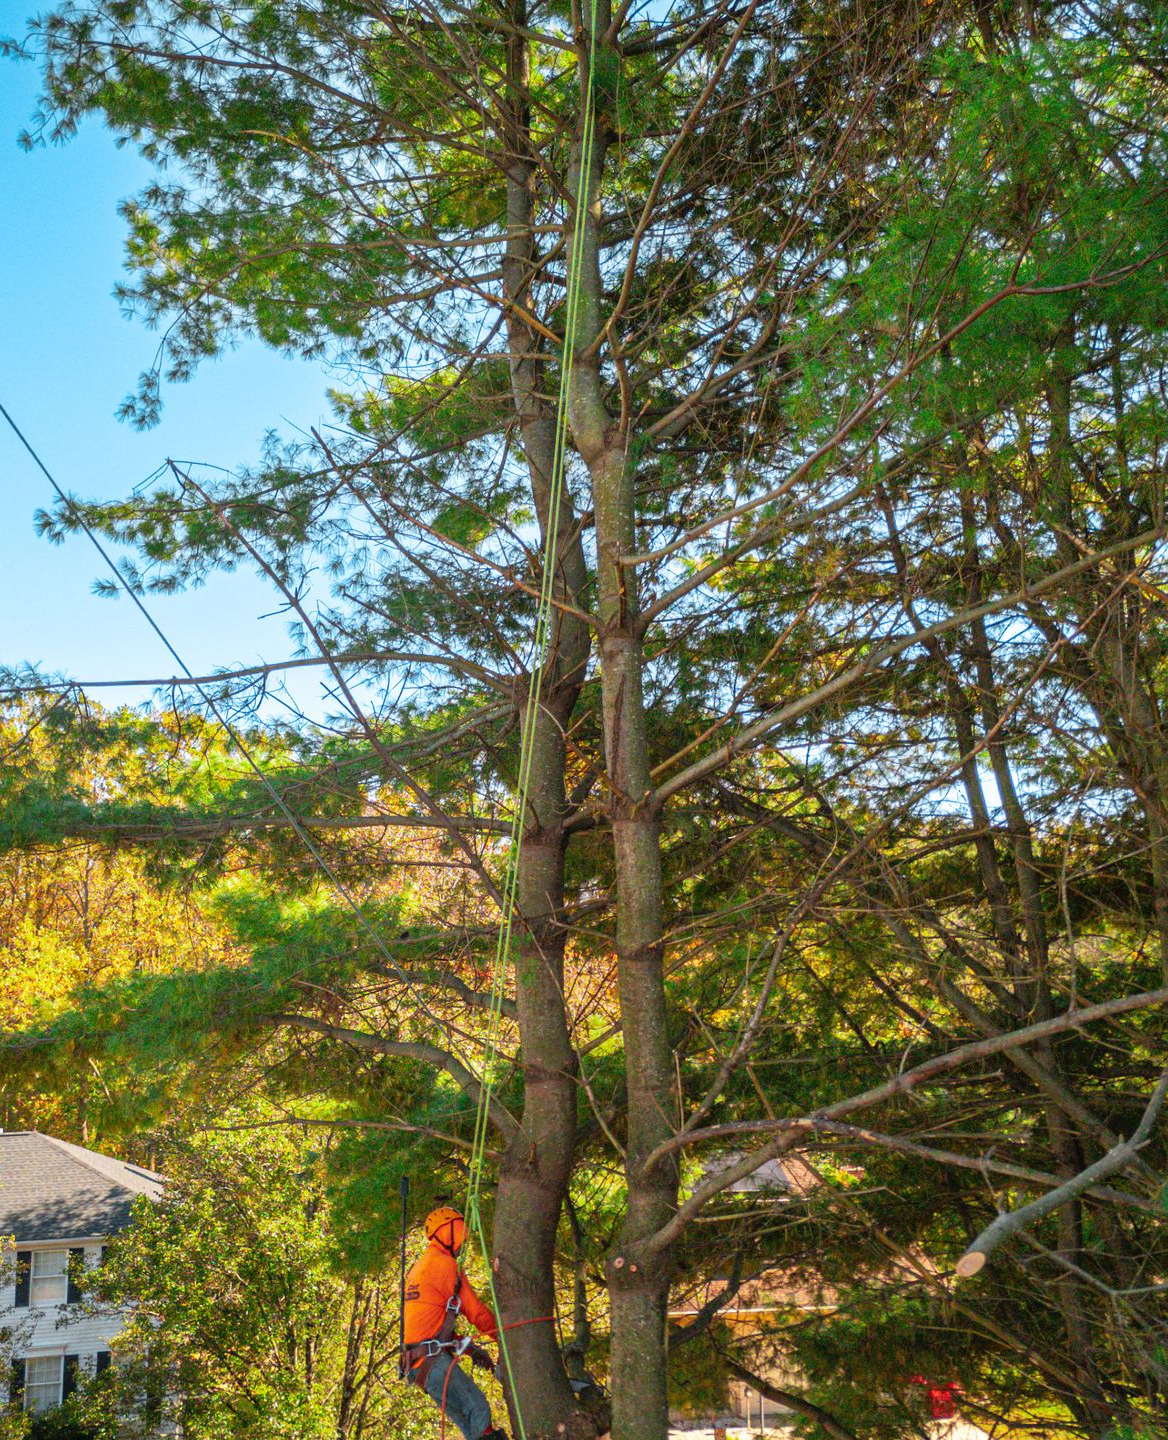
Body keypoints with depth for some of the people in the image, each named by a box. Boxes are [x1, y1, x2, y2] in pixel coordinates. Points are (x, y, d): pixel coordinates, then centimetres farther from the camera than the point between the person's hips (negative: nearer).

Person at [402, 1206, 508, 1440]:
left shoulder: (418, 1268, 25)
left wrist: (468, 1348, 23)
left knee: (469, 1421, 7)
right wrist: (503, 1336, 12)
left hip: (416, 1360, 10)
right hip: (432, 1357, -10)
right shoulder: (443, 1263, -5)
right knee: (478, 1411, -15)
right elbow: (475, 1309, -3)